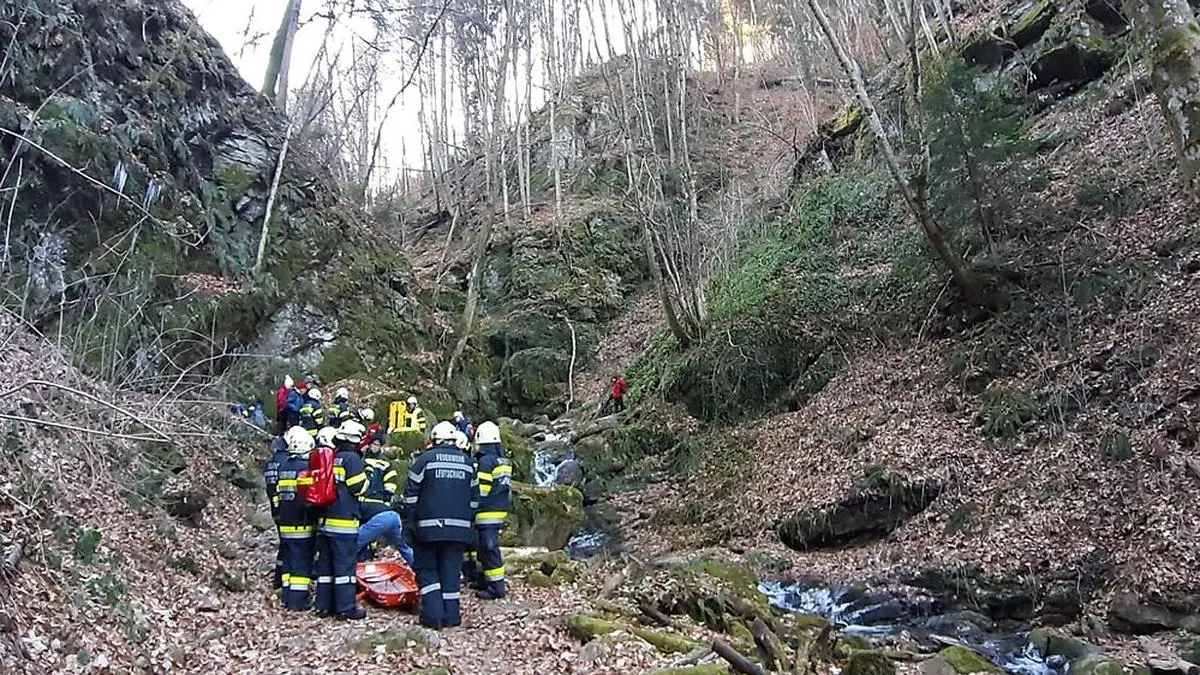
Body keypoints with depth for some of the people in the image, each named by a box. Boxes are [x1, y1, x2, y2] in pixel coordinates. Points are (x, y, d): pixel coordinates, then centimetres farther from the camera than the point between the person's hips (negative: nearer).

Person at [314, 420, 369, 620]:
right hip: (344, 521, -7)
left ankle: (324, 606, 17)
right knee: (345, 565, -3)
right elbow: (358, 488, -12)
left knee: (325, 564, 12)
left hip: (324, 520, 7)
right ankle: (346, 607, -1)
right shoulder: (352, 459, -10)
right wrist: (365, 476, 6)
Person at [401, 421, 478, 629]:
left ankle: (433, 614, -2)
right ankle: (451, 615, 8)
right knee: (451, 570, 9)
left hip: (429, 526, -3)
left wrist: (408, 520, 5)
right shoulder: (467, 462, 10)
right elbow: (474, 497, 15)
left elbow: (411, 493, -4)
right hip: (458, 527, 3)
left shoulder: (426, 459, -4)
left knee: (426, 569, 7)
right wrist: (468, 520, 22)